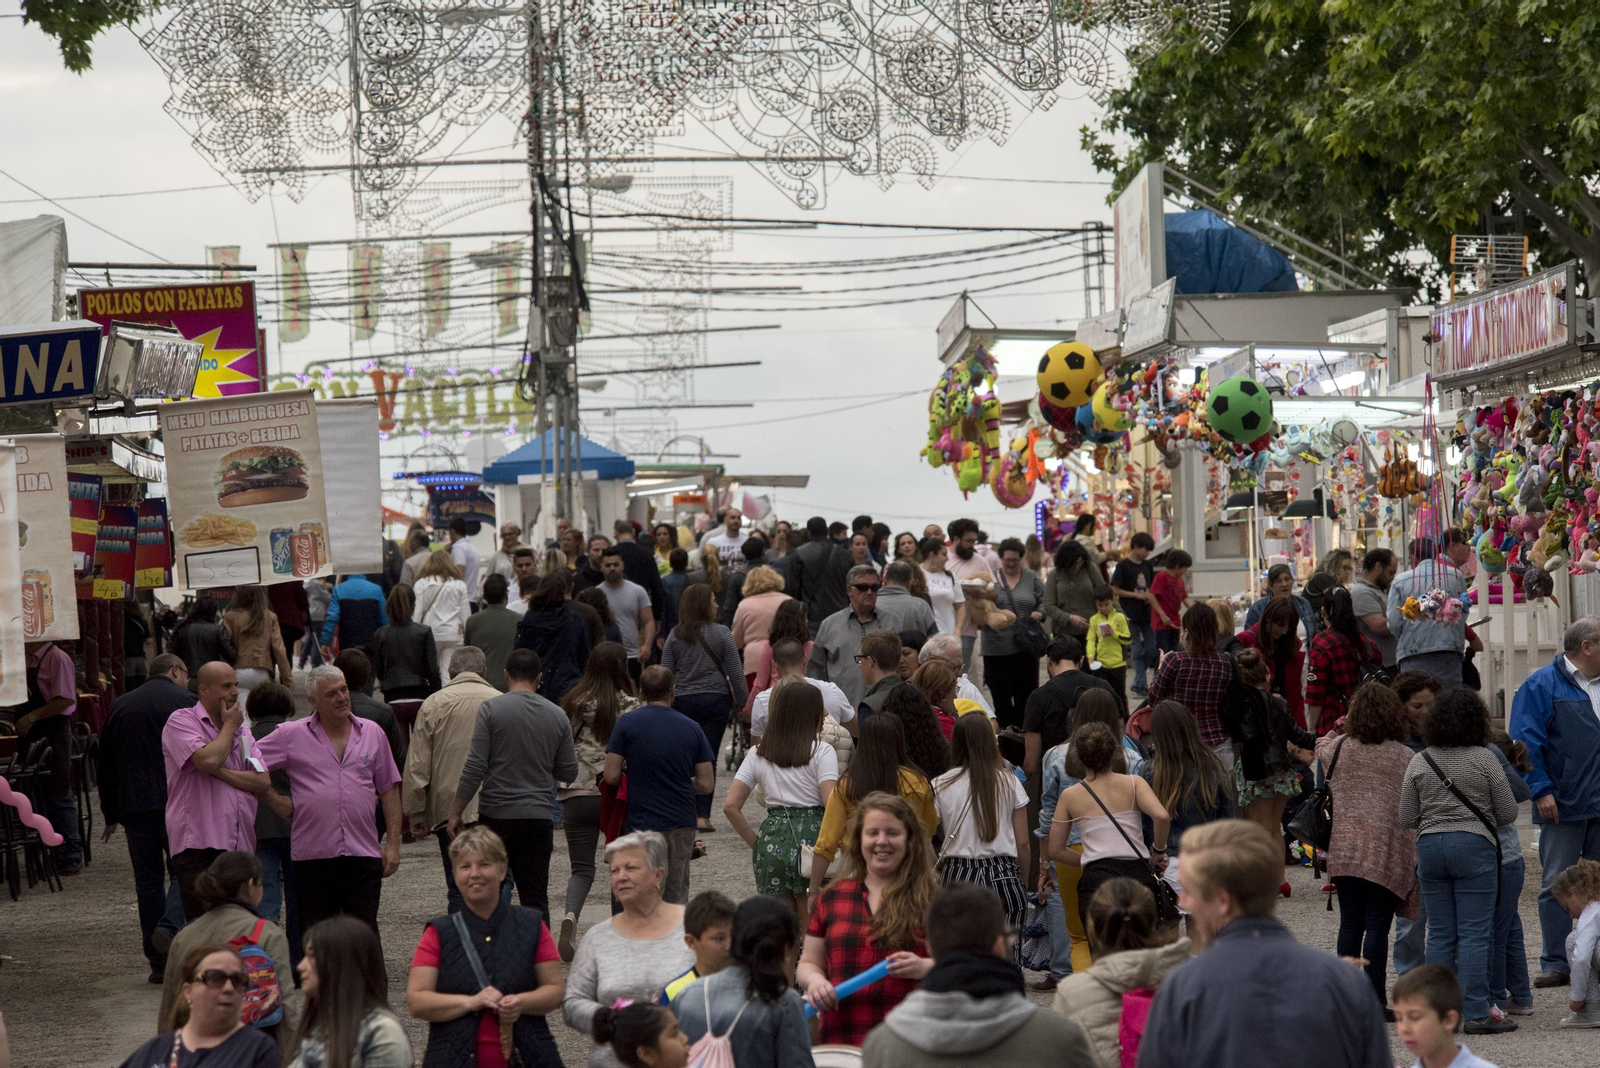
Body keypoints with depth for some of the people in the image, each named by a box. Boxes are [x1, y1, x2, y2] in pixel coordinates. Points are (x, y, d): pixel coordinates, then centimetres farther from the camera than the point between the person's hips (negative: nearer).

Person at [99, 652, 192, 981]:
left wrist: (110, 815, 21)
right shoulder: (185, 701, 0)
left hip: (134, 806, 4)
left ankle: (157, 961, 6)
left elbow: (106, 765, 17)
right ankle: (169, 926, -21)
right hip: (177, 803, -4)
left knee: (147, 879, 7)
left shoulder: (121, 705, 15)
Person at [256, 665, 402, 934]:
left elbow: (389, 789, 12)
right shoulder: (291, 735, 2)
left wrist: (393, 843, 7)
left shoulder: (372, 733, 10)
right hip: (313, 853, -1)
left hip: (363, 852, 1)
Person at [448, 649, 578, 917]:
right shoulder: (557, 716, 4)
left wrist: (456, 812, -3)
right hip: (539, 817, 2)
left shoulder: (491, 708, -6)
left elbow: (475, 768, -10)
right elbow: (569, 773, 10)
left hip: (496, 815, -2)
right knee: (536, 898, 4)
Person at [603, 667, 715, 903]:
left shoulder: (627, 724, -5)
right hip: (683, 822, 3)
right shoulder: (692, 728, 3)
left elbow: (611, 776, -7)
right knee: (677, 898, 15)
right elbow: (706, 784, 2)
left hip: (644, 823, -3)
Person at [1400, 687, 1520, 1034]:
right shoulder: (1484, 758, -5)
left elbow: (1407, 818, 7)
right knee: (1475, 933, -2)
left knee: (1440, 934, 9)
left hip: (1429, 846, 3)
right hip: (1474, 845, -3)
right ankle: (1476, 1014, -4)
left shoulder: (1419, 762, 3)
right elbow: (1508, 812, -1)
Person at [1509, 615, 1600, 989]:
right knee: (1557, 886, -2)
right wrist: (1541, 790, -16)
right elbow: (1526, 742, -9)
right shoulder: (1542, 686, -4)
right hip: (1564, 805, -5)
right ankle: (1555, 963, 3)